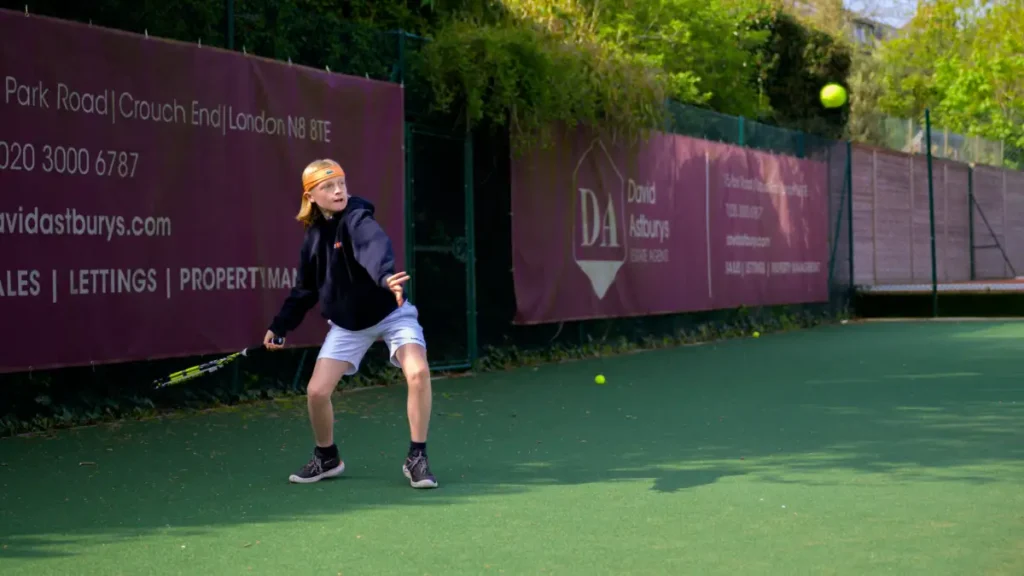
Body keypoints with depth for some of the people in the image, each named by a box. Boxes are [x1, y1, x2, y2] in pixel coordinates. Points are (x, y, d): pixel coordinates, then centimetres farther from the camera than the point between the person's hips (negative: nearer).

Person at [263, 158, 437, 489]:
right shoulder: (314, 235, -2)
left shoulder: (356, 219, -20)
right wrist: (280, 326, 12)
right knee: (317, 391, -4)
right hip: (347, 324, 5)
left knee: (418, 373, -27)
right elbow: (305, 288, 12)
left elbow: (375, 247, -45)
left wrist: (386, 277, -65)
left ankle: (416, 459, -11)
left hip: (390, 312, -5)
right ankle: (327, 459, 24)